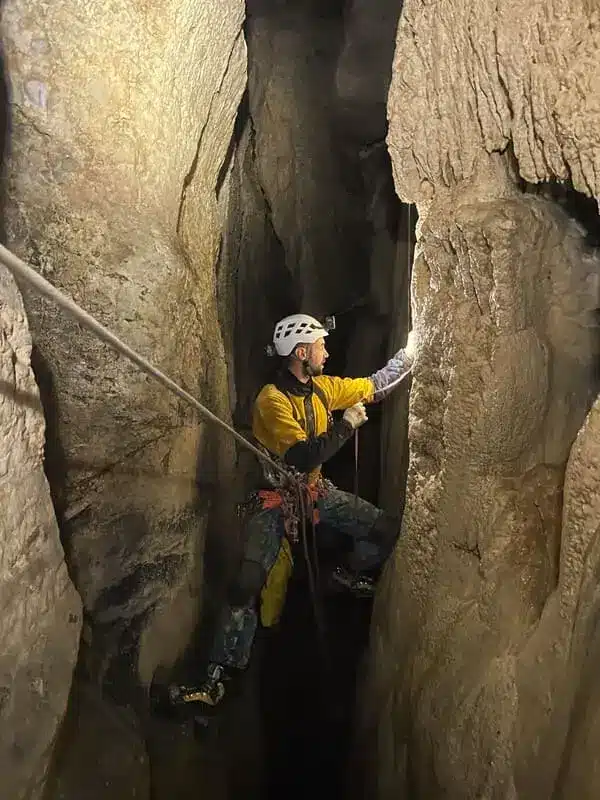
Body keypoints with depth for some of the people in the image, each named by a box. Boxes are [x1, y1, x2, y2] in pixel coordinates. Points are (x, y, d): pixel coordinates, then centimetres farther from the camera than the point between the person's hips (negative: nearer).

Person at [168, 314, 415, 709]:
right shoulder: (272, 399, -22)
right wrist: (346, 425, -21)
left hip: (315, 490, 7)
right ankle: (218, 676, -4)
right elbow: (302, 457, -30)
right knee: (248, 583, -19)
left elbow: (374, 387, 12)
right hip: (276, 498, -7)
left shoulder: (323, 387, 0)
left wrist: (409, 353, 9)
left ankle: (349, 573, 33)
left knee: (388, 530, 1)